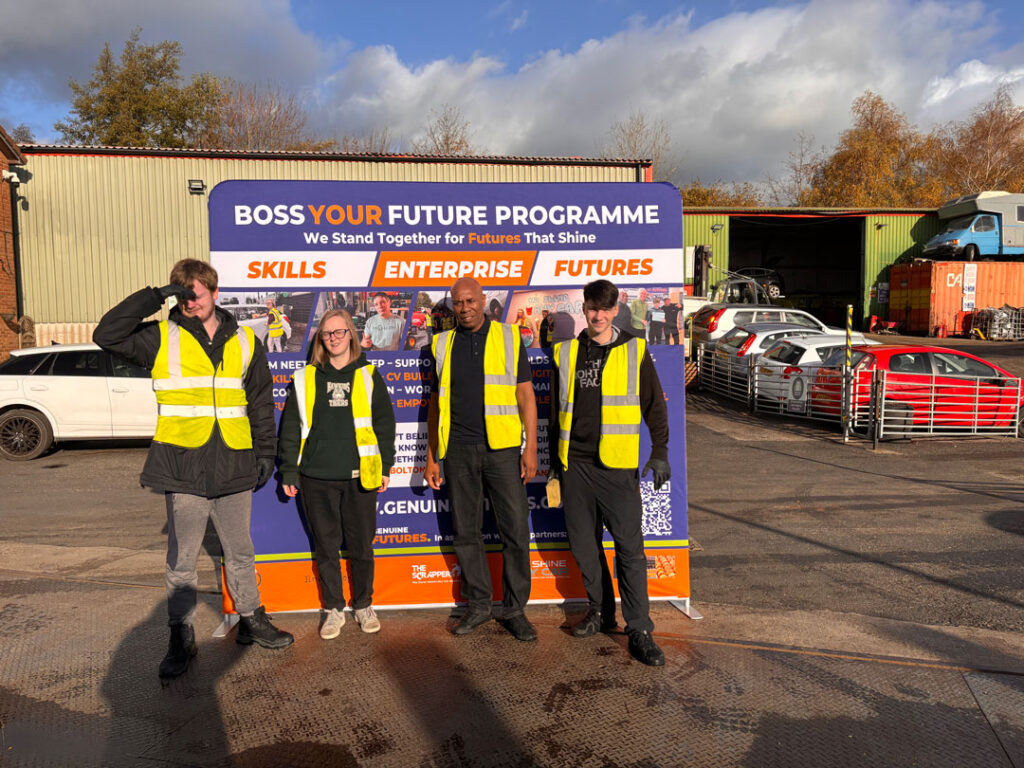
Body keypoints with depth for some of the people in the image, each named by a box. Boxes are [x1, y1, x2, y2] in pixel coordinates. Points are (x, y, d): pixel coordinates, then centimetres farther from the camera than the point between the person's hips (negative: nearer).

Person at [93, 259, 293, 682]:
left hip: (234, 467, 2)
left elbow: (261, 402, 12)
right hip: (182, 467, -2)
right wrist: (156, 297, -14)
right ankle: (181, 636, 22)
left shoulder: (244, 341, 8)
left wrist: (265, 451, 8)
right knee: (181, 559, 6)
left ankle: (251, 620, 31)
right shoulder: (161, 338, 2)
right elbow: (107, 335, -12)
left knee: (240, 552, 15)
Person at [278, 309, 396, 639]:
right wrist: (289, 470, 6)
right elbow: (290, 427, 10)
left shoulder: (368, 376, 6)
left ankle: (363, 605, 26)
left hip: (360, 476, -1)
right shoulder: (305, 379, 8)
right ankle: (333, 609, 23)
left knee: (361, 546, 8)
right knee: (326, 546, 9)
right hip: (317, 477, 1)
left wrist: (385, 466, 4)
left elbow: (384, 423, 8)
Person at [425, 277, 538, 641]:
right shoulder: (443, 344, 10)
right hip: (458, 451, 2)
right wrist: (431, 457, 10)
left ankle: (514, 610, 13)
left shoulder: (509, 337, 4)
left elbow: (525, 395, 2)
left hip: (501, 448, -2)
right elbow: (436, 403, 13)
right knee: (466, 532, 9)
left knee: (516, 529, -1)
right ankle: (477, 606, 23)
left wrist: (531, 447, -5)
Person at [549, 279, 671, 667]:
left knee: (629, 547, -4)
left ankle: (639, 630, 4)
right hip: (575, 463, 4)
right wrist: (555, 457, 18)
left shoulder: (634, 351, 3)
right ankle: (600, 610, 28)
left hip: (617, 464, -3)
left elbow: (655, 405, 5)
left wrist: (660, 452, -1)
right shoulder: (566, 353, 11)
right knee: (583, 544, 10)